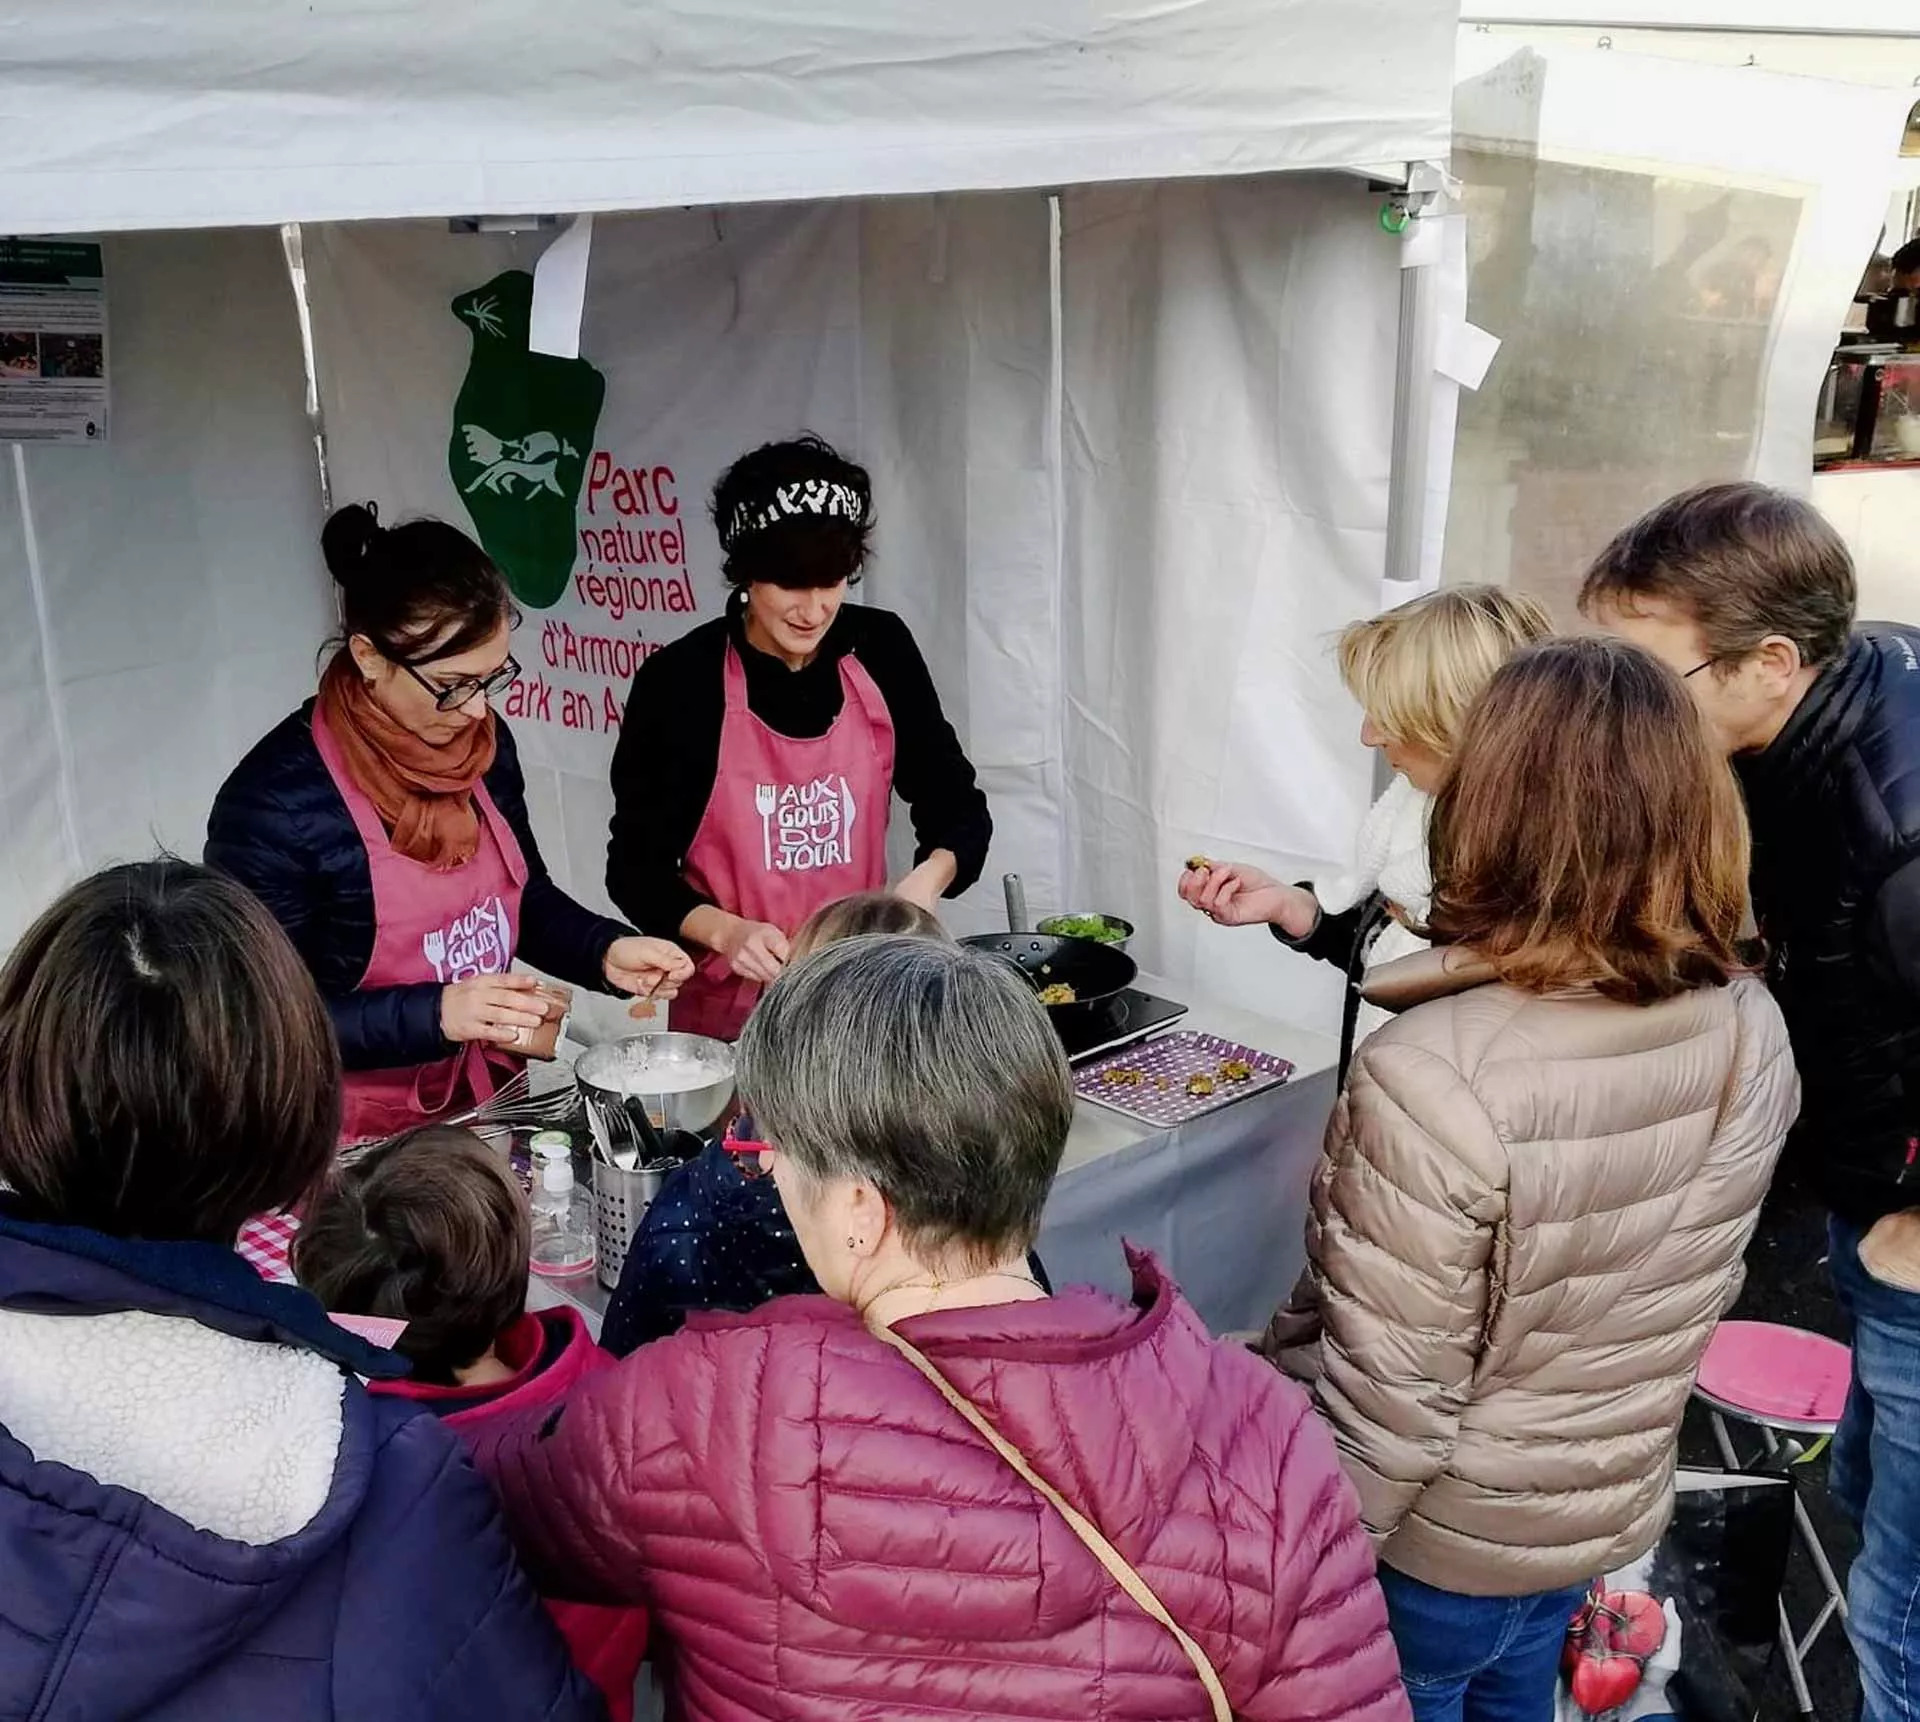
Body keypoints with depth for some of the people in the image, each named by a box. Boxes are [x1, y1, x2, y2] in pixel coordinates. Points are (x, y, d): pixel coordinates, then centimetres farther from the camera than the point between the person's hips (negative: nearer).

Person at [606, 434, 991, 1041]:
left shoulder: (880, 649, -5)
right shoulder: (679, 681, -14)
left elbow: (956, 807, 3)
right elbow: (636, 867, -7)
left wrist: (927, 879, -17)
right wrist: (726, 931, -24)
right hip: (731, 1009, -2)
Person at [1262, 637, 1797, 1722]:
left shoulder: (1436, 1076, -35)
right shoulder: (1753, 1032, -13)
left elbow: (1385, 1405, -26)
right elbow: (1689, 1289, 2)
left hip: (1437, 1548, -5)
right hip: (1618, 1513, 5)